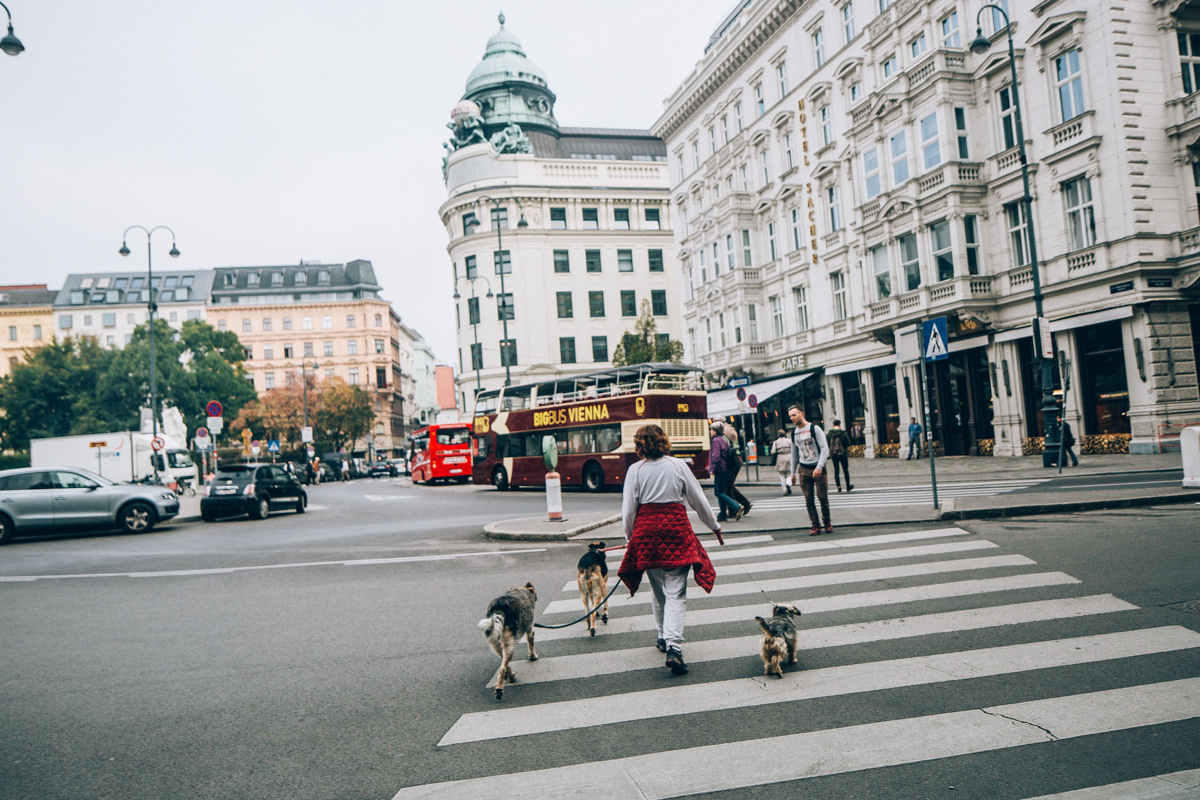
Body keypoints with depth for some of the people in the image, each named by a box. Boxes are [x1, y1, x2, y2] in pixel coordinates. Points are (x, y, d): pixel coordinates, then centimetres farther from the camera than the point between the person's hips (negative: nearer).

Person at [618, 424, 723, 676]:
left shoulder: (635, 470, -2)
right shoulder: (678, 465, 0)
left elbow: (628, 509, -1)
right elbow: (698, 500, 7)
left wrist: (629, 536, 14)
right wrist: (715, 526, 19)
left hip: (646, 529, 1)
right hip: (676, 526, -1)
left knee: (658, 589, 19)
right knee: (676, 592, -2)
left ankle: (663, 638, 31)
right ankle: (673, 647, -14)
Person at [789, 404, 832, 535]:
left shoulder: (814, 428, -6)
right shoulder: (794, 433, 11)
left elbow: (825, 449, -9)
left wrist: (819, 467, -18)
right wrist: (793, 473, 19)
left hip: (818, 468, -4)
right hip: (803, 469, 4)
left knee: (823, 497, -2)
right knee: (808, 499, 0)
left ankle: (828, 523, 15)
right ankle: (815, 525, 7)